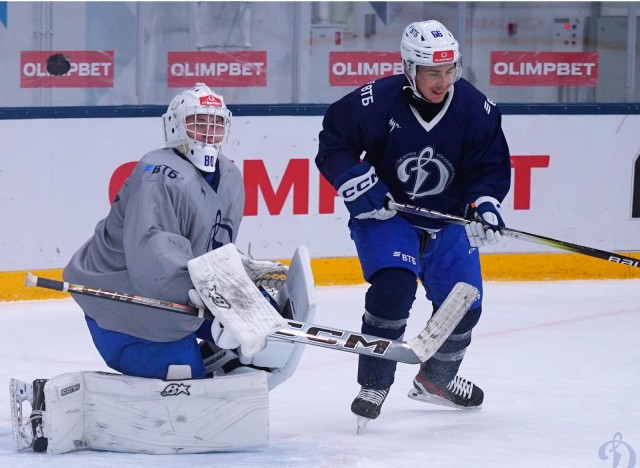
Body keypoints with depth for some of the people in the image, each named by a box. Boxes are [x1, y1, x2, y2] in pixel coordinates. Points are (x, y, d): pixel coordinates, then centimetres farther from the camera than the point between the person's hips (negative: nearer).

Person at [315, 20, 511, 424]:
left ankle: (436, 379, 34)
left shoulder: (475, 110, -13)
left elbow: (491, 166, -4)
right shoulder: (375, 103, -22)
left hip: (447, 218, 4)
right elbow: (333, 145, -11)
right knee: (394, 285, -25)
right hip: (384, 213, -4)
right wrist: (358, 183, -22)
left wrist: (486, 204, -21)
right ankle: (373, 384, -12)